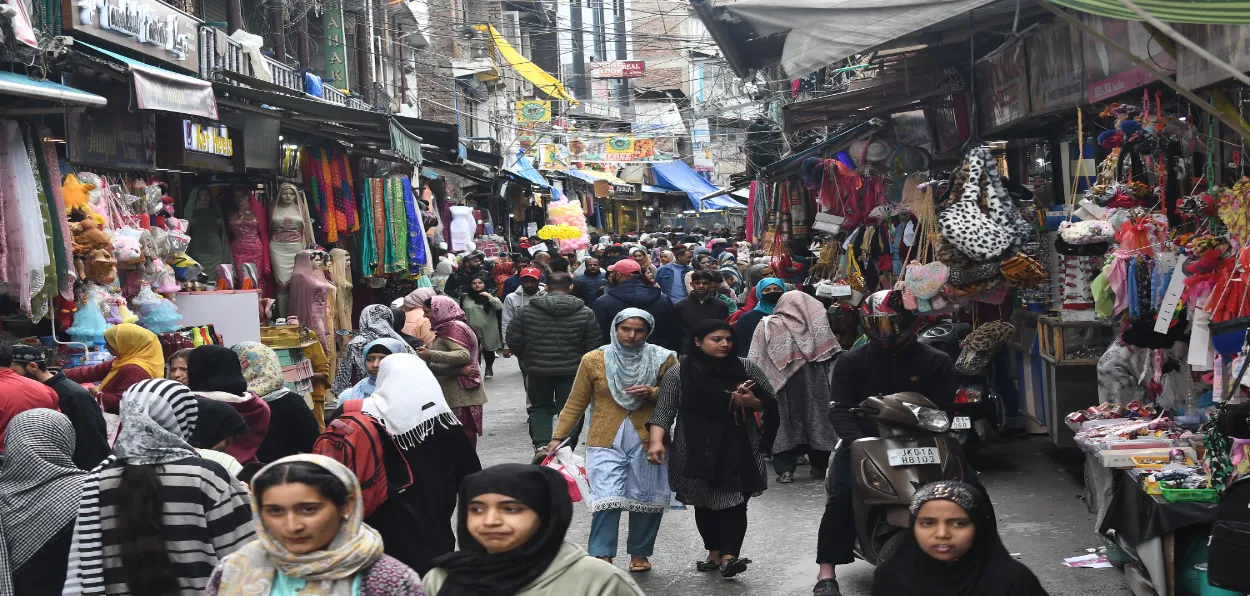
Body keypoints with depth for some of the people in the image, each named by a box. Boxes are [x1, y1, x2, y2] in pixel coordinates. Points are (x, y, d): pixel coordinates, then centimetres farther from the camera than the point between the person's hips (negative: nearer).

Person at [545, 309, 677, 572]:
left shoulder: (662, 359, 2)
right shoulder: (594, 360, 2)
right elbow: (575, 404, 7)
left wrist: (653, 393, -12)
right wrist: (557, 437, 2)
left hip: (648, 441, 1)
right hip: (606, 440, -1)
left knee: (647, 500, 6)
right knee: (607, 500, -14)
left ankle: (639, 555, 23)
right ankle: (602, 558, -11)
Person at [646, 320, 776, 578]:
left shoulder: (746, 368, 5)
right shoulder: (678, 373, 0)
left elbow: (772, 403, 10)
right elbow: (664, 411, -4)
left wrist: (752, 402, -11)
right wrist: (656, 441, -19)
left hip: (738, 451, 0)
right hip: (698, 452, 0)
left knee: (734, 503, -10)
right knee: (705, 504, 8)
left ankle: (729, 556, -15)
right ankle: (714, 553, 22)